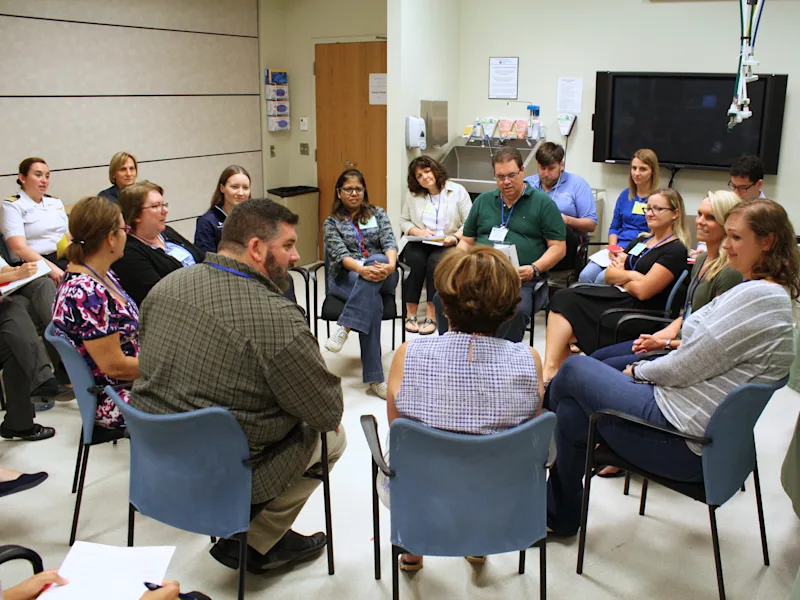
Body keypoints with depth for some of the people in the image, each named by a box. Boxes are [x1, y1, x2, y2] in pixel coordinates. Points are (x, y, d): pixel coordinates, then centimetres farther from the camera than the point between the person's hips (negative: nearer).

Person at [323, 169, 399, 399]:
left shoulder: (378, 214, 17)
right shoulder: (331, 223, 11)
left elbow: (389, 242, -1)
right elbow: (340, 254, -8)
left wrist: (390, 265, -27)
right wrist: (362, 270, -31)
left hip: (382, 276, 2)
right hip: (346, 278, -2)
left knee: (377, 259, -36)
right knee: (372, 300, -37)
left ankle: (344, 327, -42)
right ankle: (374, 377, -40)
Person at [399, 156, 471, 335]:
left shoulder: (457, 191, 2)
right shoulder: (413, 195, 9)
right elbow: (404, 221, 12)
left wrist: (455, 237, -19)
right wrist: (419, 231, -7)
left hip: (448, 245, -2)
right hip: (418, 244, 2)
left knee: (435, 261, -34)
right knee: (417, 261, -32)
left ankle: (431, 317, -29)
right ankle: (411, 315, -24)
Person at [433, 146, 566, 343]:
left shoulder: (543, 203, 9)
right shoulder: (483, 201, 22)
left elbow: (558, 247, 4)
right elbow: (467, 241, 25)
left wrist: (535, 269, -13)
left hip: (522, 280, -4)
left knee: (515, 310, -37)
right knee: (442, 298, -24)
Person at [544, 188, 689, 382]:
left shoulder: (675, 250, -6)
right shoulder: (642, 240, 20)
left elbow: (643, 291, -15)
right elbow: (609, 275, 13)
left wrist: (619, 276, 3)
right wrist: (630, 275, -7)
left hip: (638, 309, -8)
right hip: (616, 297, 8)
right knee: (563, 298, -18)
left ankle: (551, 370, -20)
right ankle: (551, 370, -28)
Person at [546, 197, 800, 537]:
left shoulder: (757, 296, -22)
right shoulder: (772, 294, 11)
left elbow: (684, 369, -19)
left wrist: (638, 372, -2)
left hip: (679, 437, -10)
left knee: (574, 370, 6)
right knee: (571, 407, 7)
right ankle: (561, 516, 21)